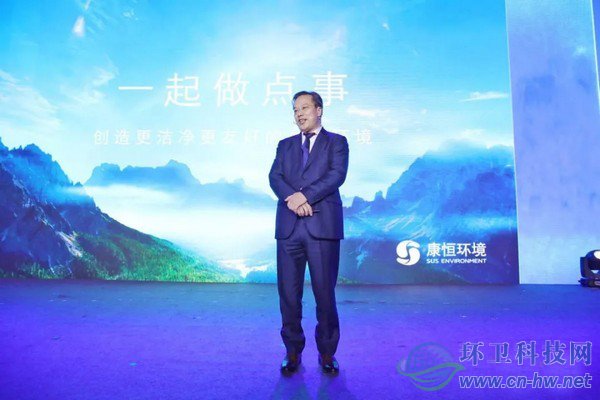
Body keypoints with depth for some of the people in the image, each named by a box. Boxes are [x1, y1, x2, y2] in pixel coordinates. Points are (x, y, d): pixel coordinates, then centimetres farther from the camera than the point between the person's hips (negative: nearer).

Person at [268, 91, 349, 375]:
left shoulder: (336, 142, 11)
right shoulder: (285, 145, 20)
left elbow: (337, 175, -6)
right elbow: (275, 177, 5)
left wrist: (305, 195, -16)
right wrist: (291, 198, -15)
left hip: (323, 226, -3)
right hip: (289, 227, 3)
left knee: (325, 293, 1)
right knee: (288, 293, 6)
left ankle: (327, 353, 19)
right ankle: (293, 352, 22)